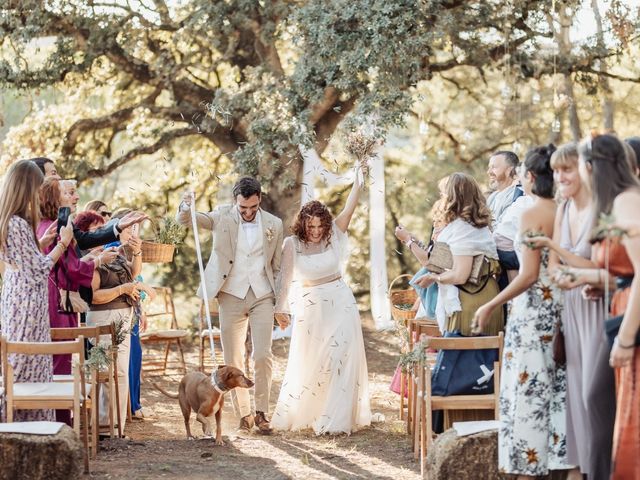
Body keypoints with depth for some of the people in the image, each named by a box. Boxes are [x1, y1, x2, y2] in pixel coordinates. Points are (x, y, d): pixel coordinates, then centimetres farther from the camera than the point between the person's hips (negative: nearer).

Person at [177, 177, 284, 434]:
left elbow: (277, 267, 8)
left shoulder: (273, 224, 2)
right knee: (233, 360, 4)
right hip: (231, 297, 0)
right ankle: (243, 413, 15)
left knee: (263, 355, -10)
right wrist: (185, 207, -33)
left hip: (262, 297, 0)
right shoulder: (223, 216, -2)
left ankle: (261, 412, 4)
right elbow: (184, 220, -9)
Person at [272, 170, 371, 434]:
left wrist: (359, 180, -18)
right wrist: (281, 307, -6)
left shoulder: (334, 235, -2)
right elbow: (285, 277, -3)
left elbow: (349, 208, -10)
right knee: (308, 363, 8)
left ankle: (337, 419, 2)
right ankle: (295, 414, 24)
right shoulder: (292, 244, -6)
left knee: (341, 361, -2)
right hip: (310, 308, -1)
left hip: (340, 304, 1)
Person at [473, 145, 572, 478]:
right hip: (562, 308, 7)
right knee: (558, 386, 12)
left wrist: (491, 306, -14)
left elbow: (529, 274, -18)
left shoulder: (532, 215, -14)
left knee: (529, 388, -2)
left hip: (534, 310, -7)